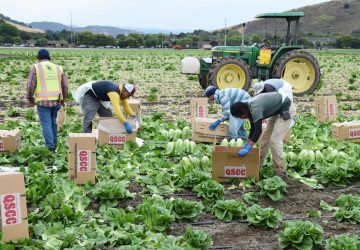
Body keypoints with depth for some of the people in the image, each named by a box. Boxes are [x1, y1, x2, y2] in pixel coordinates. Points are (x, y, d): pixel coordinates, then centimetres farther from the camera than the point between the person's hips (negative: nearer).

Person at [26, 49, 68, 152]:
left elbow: (30, 85, -4)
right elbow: (65, 85, 10)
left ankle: (50, 147, -7)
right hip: (56, 101, 4)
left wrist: (30, 98, 10)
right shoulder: (58, 68, 9)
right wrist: (63, 98, 23)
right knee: (53, 122, 20)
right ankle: (54, 143, 27)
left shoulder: (36, 67, -1)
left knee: (46, 124, -1)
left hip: (43, 101, -4)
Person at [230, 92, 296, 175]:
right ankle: (259, 164, 23)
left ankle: (280, 171, -7)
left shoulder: (255, 109, -30)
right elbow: (253, 128, 11)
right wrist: (247, 144, 14)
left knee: (275, 140, -14)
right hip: (277, 111, 10)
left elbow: (258, 130, -36)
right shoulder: (250, 108, -1)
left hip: (286, 109, -10)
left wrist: (248, 148, -37)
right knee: (265, 137, 13)